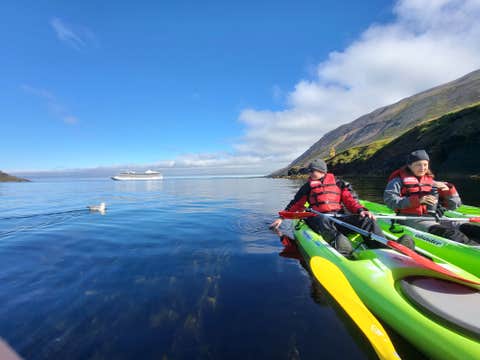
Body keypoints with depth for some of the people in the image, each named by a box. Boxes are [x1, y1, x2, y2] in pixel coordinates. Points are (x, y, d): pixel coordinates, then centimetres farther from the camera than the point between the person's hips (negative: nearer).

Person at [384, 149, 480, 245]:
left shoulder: (432, 182, 19)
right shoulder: (399, 180, 3)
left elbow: (454, 205, 20)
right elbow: (389, 200, -14)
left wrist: (448, 190, 0)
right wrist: (417, 200, -19)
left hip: (434, 218, 6)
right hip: (412, 219, -6)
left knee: (468, 228, -16)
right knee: (449, 233, -30)